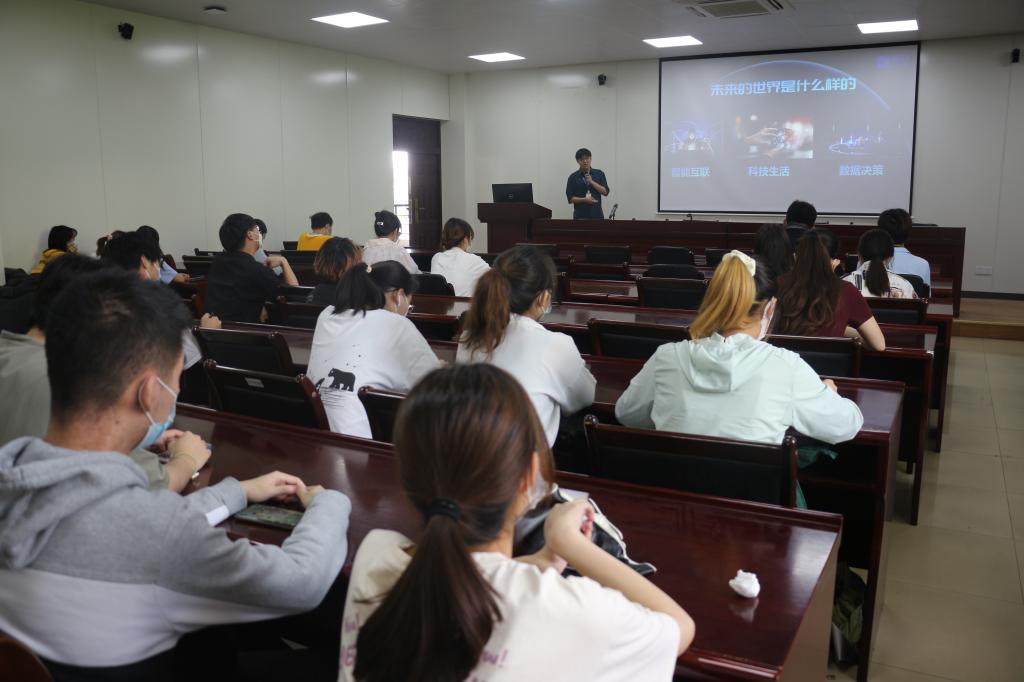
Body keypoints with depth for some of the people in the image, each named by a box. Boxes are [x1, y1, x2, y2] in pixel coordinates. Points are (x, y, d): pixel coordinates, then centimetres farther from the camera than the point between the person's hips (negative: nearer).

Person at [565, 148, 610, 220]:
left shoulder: (599, 174, 5)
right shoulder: (573, 177, 0)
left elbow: (605, 192, -4)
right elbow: (570, 198, -3)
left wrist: (592, 182, -14)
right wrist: (584, 199, -19)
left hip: (597, 216, 2)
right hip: (580, 217, -1)